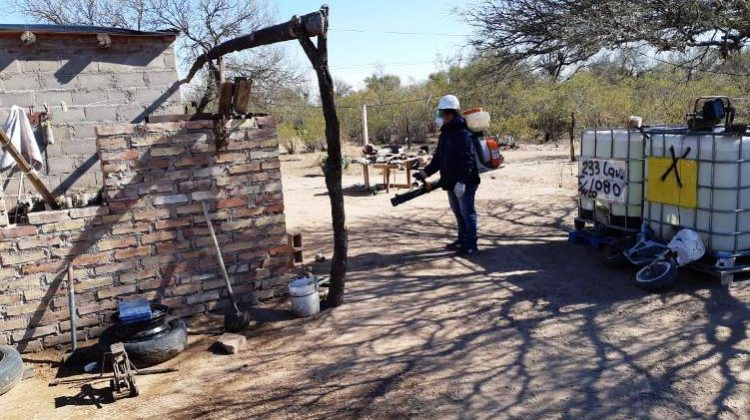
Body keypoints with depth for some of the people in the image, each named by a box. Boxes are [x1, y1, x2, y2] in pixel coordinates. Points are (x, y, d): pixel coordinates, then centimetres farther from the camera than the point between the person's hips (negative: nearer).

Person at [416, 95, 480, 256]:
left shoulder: (463, 133, -16)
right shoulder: (445, 133, 13)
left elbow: (468, 160, -22)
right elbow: (438, 157, 17)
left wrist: (461, 181, -27)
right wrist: (426, 172, 8)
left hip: (465, 183, -9)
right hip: (451, 182, 9)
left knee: (467, 213, -1)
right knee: (458, 213, 19)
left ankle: (471, 245, 6)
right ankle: (462, 240, 32)